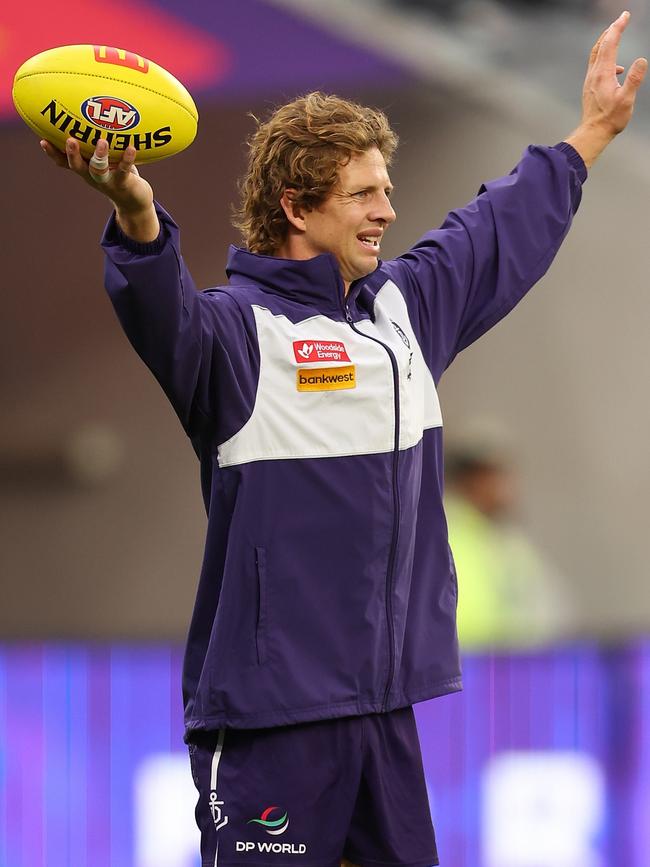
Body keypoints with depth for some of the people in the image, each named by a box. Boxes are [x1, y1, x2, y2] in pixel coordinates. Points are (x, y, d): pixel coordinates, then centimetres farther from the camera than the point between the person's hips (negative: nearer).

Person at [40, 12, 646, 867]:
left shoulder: (405, 307, 15)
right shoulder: (238, 325, -9)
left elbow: (503, 228, 31)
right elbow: (165, 312, -31)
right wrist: (136, 216, -51)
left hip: (388, 696, 7)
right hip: (272, 706, -7)